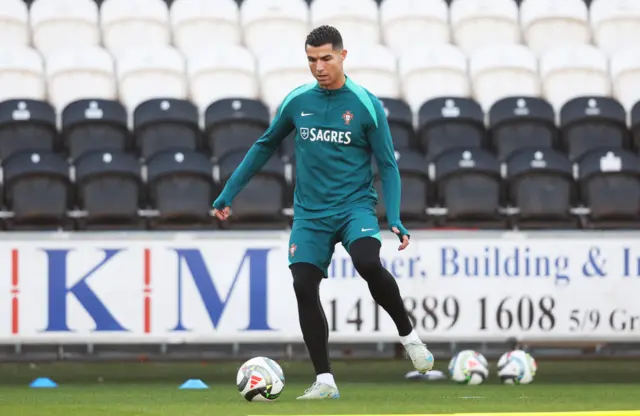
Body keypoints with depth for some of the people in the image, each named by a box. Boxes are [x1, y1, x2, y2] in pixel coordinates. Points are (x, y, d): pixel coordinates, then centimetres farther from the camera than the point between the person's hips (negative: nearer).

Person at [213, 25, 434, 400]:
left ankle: (408, 334, -6)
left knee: (368, 263, -30)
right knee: (304, 287, -12)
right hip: (310, 214, 3)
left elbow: (388, 165, -1)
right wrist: (228, 194, 17)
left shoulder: (366, 105, -4)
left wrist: (395, 218, -14)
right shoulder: (297, 101, 5)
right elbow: (265, 147, 18)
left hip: (355, 207, -3)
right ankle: (325, 381, -4)